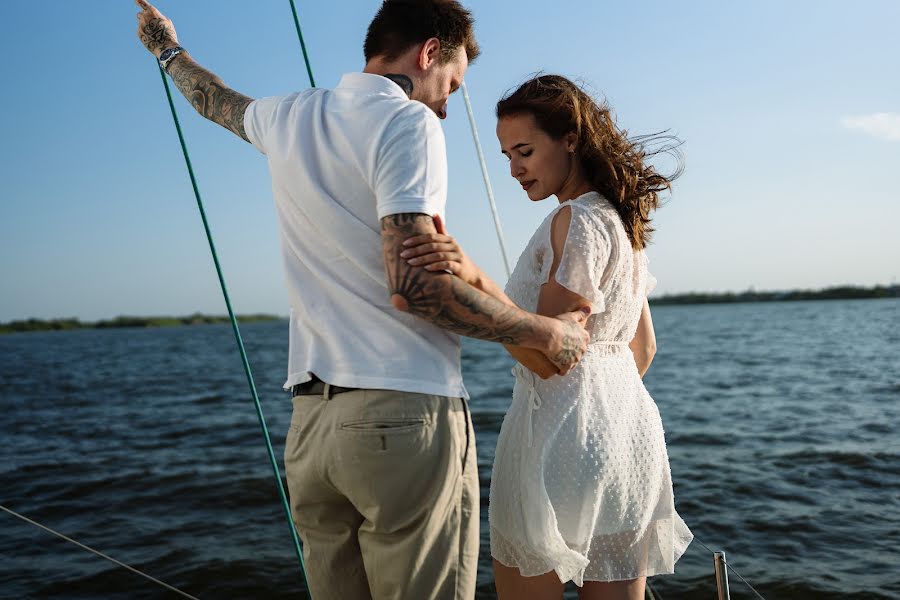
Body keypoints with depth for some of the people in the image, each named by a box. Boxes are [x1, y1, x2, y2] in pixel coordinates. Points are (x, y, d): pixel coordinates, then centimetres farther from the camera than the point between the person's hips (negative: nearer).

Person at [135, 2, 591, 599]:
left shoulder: (290, 118, 14)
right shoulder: (407, 122, -7)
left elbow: (222, 102, 38)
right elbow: (413, 286, -19)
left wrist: (171, 49, 61)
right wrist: (549, 334, -9)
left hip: (311, 423, 7)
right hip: (406, 415, -7)